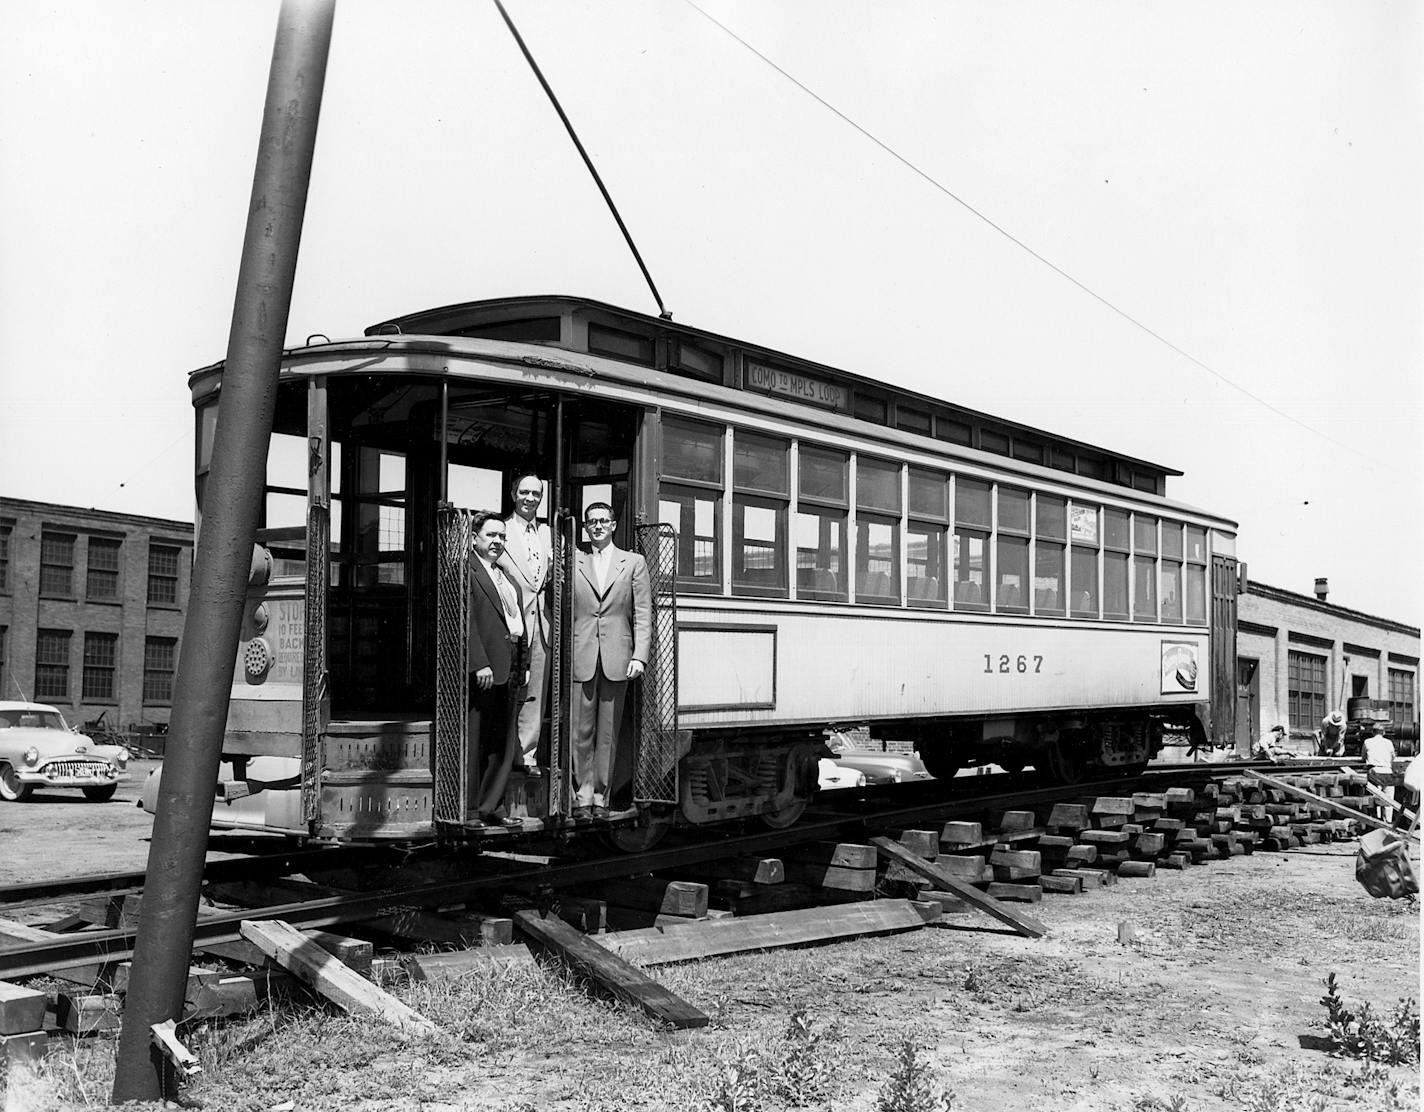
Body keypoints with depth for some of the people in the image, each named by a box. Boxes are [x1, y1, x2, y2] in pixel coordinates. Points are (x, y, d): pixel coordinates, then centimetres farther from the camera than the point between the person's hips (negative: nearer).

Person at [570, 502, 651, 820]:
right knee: (581, 732, 0)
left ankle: (600, 797, 11)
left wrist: (639, 656, -5)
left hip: (617, 659, 0)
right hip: (580, 658, 0)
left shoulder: (634, 563, 10)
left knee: (608, 733, 4)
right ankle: (583, 796, 7)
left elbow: (643, 614, 5)